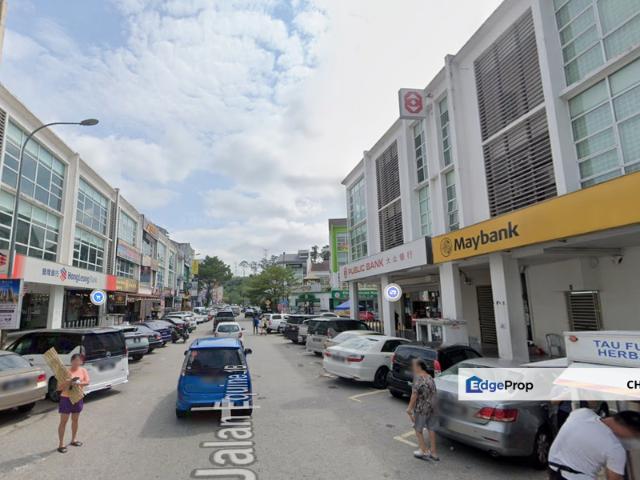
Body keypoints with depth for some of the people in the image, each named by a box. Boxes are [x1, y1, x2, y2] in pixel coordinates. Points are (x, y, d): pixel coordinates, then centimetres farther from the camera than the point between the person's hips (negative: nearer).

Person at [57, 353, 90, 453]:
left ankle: (74, 440, 32)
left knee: (75, 420, 17)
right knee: (63, 421, 2)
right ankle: (61, 444, 11)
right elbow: (59, 387, -13)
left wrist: (78, 383, -30)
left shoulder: (83, 370, -2)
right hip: (66, 399, -4)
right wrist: (69, 382, -30)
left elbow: (87, 382, -13)